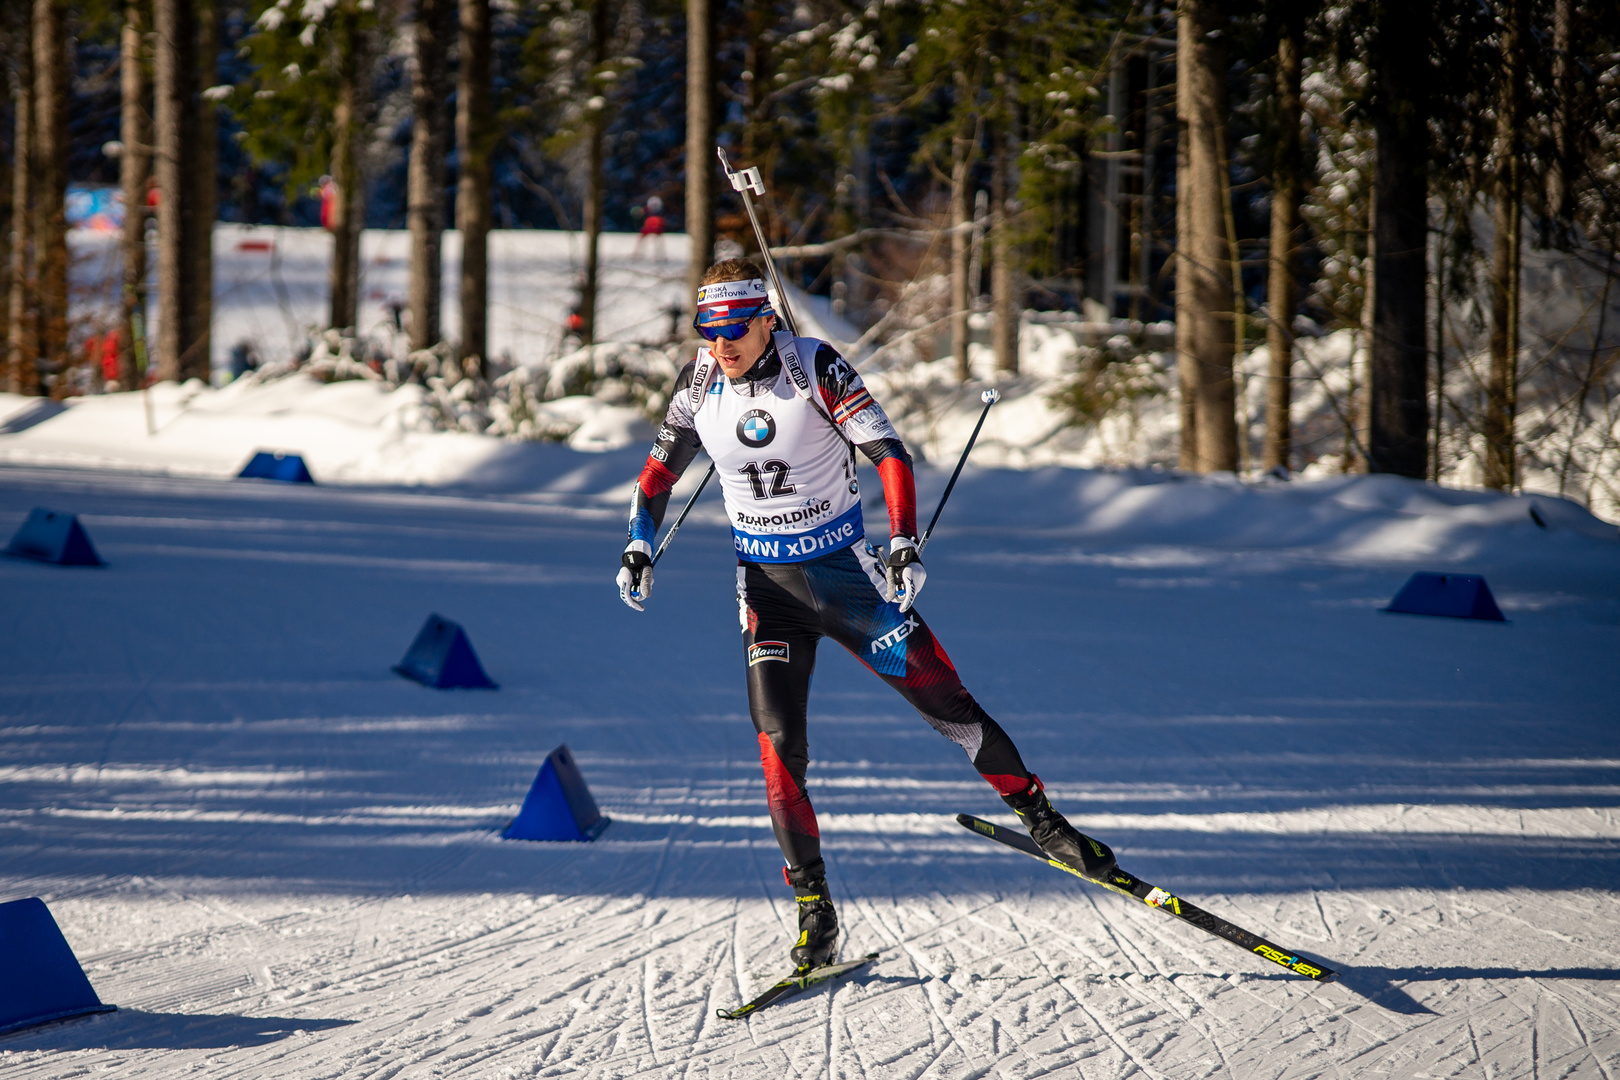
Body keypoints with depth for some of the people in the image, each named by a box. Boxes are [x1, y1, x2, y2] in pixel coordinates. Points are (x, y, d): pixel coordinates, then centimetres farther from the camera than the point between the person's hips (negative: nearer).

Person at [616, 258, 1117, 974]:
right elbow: (662, 468, 12)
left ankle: (1042, 819, 18)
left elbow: (888, 453, -17)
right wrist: (639, 547, -1)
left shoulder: (813, 366, -15)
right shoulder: (699, 384, -4)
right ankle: (814, 911, -5)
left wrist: (904, 545, -28)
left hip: (843, 566, -2)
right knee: (779, 741, -11)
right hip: (767, 582, 2)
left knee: (944, 702, 0)